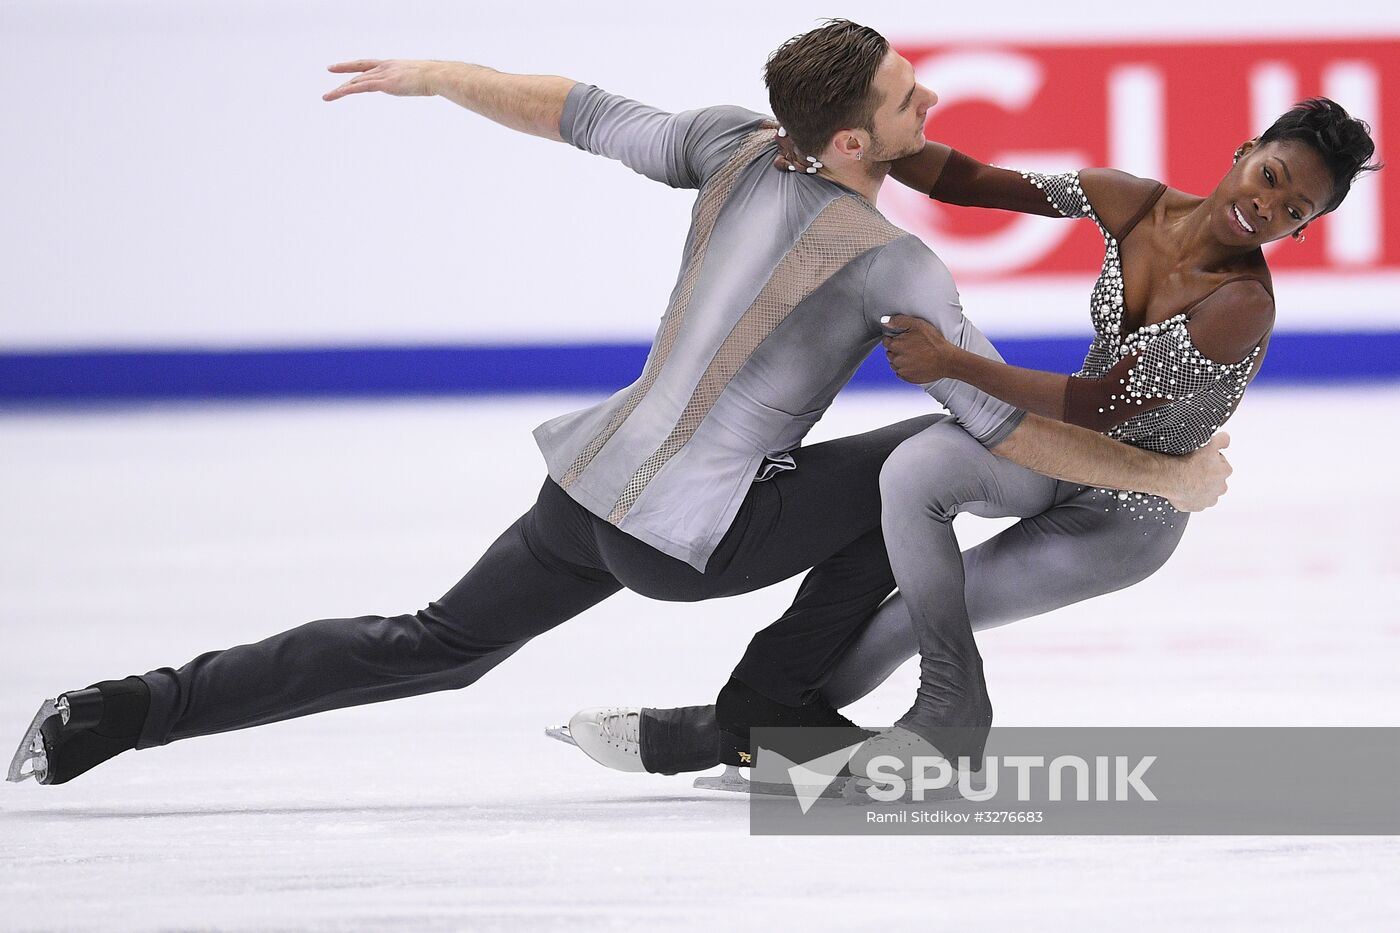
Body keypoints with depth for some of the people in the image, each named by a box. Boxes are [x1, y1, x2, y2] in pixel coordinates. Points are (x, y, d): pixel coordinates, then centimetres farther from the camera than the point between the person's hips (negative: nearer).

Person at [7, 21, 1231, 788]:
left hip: (592, 484, 7)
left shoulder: (737, 143, 0)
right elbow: (1009, 427, -16)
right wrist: (1163, 476, -5)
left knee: (430, 651, 19)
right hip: (689, 529, -7)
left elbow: (576, 113, 9)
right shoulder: (894, 266, -17)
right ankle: (774, 705, 9)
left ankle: (128, 713, 10)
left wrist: (430, 77, 23)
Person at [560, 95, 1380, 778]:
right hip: (1060, 462, 5)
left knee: (902, 623, -15)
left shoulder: (1243, 306, -26)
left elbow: (1105, 405, -28)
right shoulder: (1135, 204, -9)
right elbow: (972, 182, -9)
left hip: (1122, 520, -5)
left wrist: (954, 364, -29)